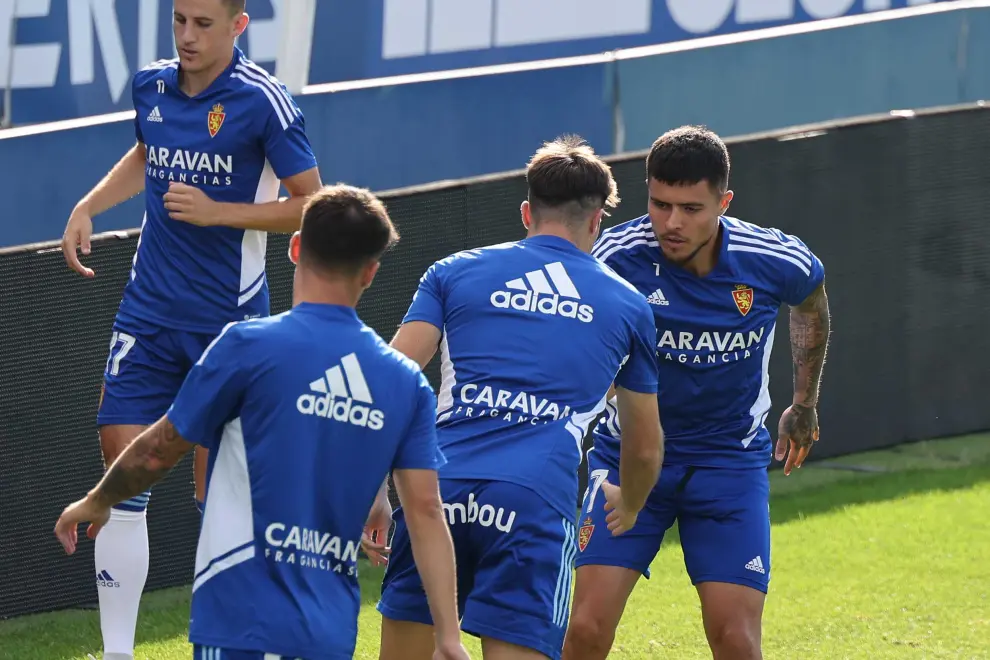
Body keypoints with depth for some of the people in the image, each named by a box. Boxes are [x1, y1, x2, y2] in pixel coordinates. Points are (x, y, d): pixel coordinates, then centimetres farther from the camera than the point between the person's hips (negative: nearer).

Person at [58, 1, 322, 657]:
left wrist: (217, 212, -18)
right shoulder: (151, 86, 6)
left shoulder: (262, 100, -12)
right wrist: (89, 206, 13)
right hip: (149, 314, 5)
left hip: (229, 320, -5)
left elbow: (310, 204, -9)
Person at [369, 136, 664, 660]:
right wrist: (628, 507, 52)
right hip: (537, 499, -1)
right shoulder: (627, 306, 21)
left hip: (438, 486, 1)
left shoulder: (455, 272, 18)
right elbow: (645, 447, 32)